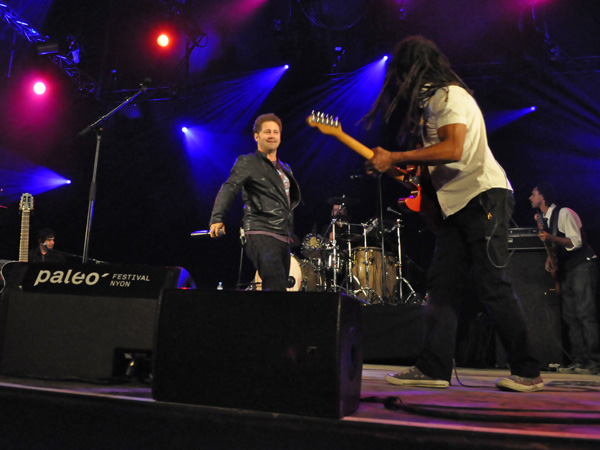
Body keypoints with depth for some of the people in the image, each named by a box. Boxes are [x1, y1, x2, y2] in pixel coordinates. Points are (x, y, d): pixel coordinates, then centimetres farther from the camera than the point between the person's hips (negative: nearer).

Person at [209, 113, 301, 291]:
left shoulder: (285, 168, 24)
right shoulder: (247, 162, 2)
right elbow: (229, 188, -11)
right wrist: (217, 219, -27)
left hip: (283, 237, 7)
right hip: (260, 235, -7)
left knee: (281, 287, 7)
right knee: (276, 288, -20)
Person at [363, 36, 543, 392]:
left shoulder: (450, 95, -7)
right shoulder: (431, 101, 22)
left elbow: (453, 150, -23)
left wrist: (395, 158, -18)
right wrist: (392, 166, 13)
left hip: (483, 196, -9)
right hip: (456, 204, 10)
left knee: (492, 286, -8)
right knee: (442, 285, 3)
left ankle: (528, 372, 4)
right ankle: (434, 369, 7)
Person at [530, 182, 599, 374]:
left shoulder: (564, 213, -10)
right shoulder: (545, 219, 16)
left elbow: (576, 242, -16)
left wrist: (551, 238, -29)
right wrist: (550, 257, 4)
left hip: (581, 267, -9)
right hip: (565, 270, 9)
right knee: (570, 317, 3)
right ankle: (578, 361, 4)